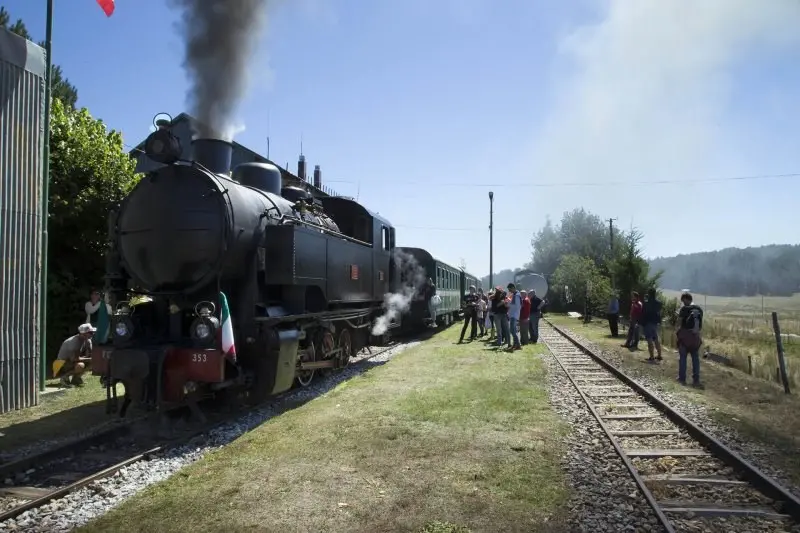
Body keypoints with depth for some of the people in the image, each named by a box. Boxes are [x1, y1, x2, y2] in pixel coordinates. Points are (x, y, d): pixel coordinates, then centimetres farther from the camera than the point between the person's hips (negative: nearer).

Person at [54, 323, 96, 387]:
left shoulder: (87, 341, -2)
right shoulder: (74, 341, -27)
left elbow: (90, 354, 1)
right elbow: (75, 359, -29)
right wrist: (89, 359, -24)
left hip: (72, 361, 9)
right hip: (63, 364, -9)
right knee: (80, 366, -36)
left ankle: (76, 378, 3)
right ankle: (65, 377, -11)